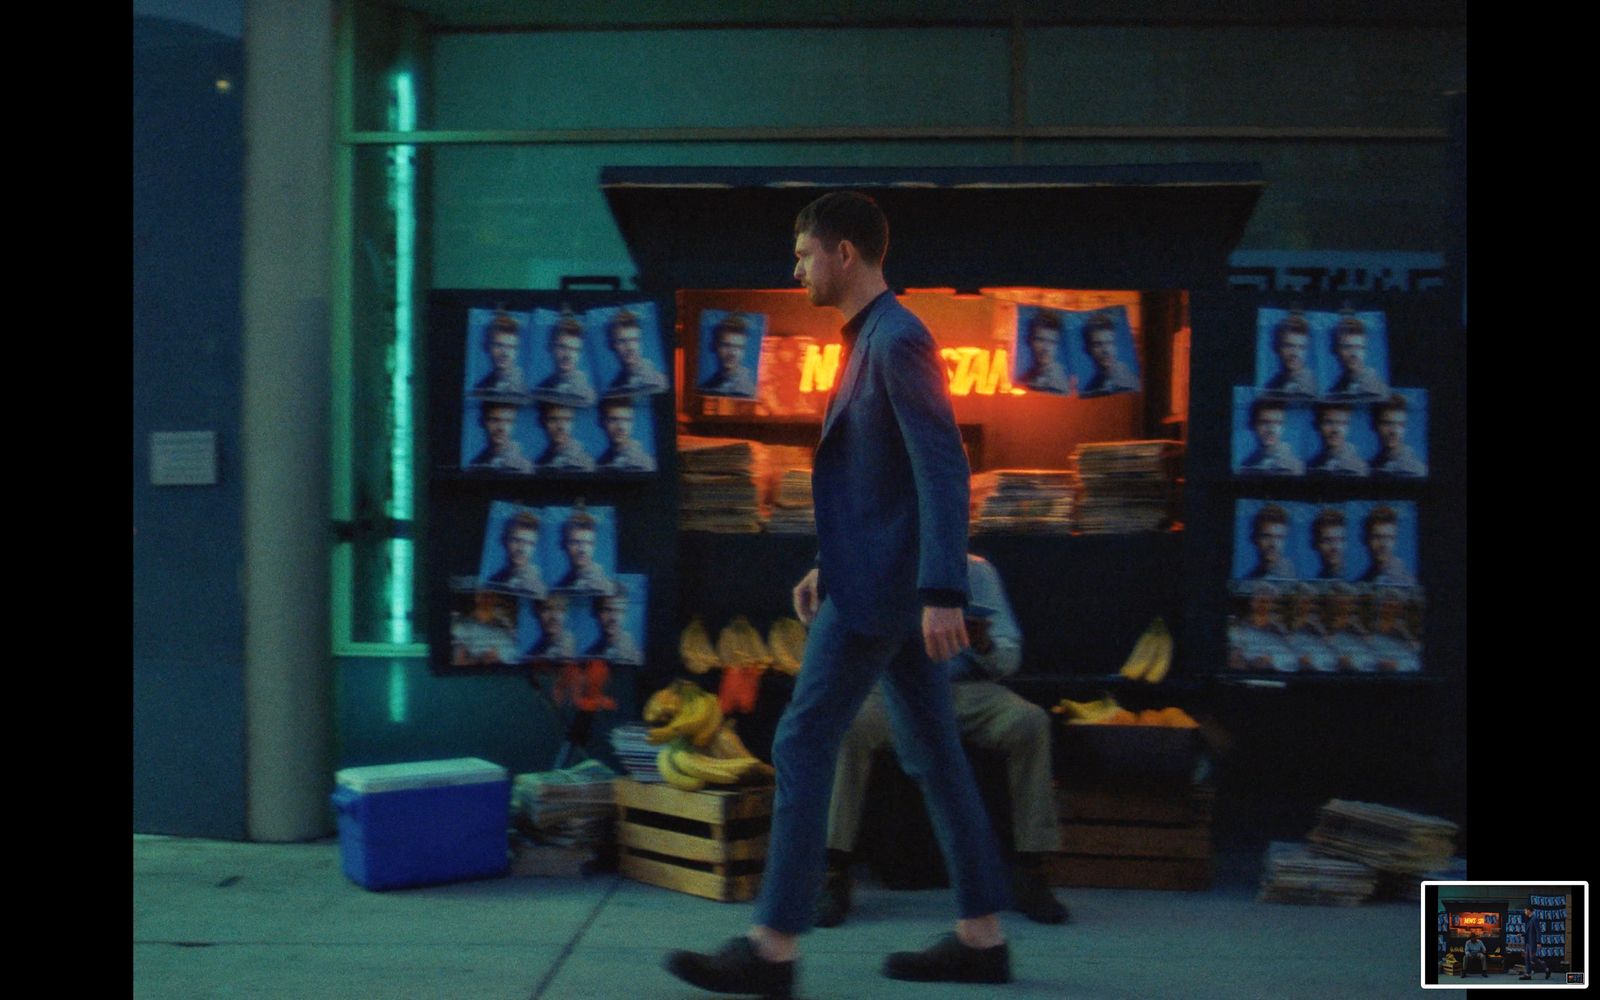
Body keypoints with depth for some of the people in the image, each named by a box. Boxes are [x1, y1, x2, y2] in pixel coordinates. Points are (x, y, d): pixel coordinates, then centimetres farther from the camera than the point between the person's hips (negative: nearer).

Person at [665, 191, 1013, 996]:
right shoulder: (872, 341, 16)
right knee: (929, 753, 11)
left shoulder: (897, 340, -15)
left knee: (802, 748, -6)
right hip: (880, 581, 10)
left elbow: (943, 469, -21)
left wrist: (943, 592, -26)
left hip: (881, 588, -10)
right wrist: (829, 563, 21)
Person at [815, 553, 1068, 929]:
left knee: (1030, 722, -28)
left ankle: (1029, 874, -21)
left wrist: (984, 644, -13)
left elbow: (1009, 659, 11)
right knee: (850, 722, -35)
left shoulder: (977, 571, 15)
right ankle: (834, 876, -30)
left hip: (966, 689, 2)